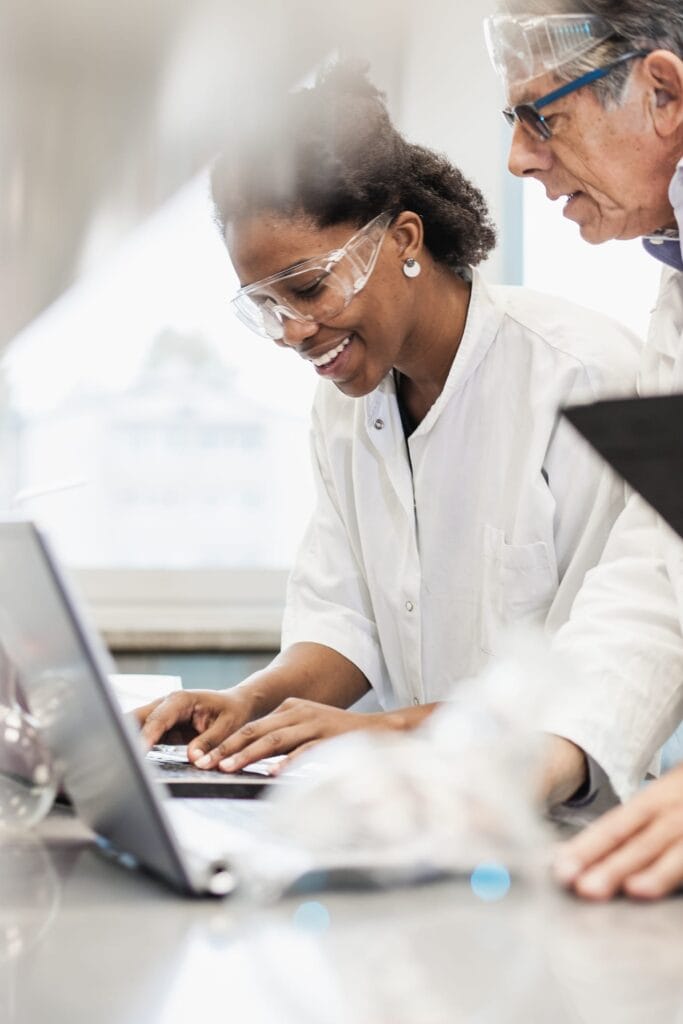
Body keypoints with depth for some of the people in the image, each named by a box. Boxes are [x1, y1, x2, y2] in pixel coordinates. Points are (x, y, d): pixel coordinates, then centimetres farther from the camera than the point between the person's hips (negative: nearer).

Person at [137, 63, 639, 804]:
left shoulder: (588, 378, -12)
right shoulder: (344, 396, 12)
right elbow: (342, 614, 13)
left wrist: (392, 728, -23)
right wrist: (252, 702, -8)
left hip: (577, 801, -5)